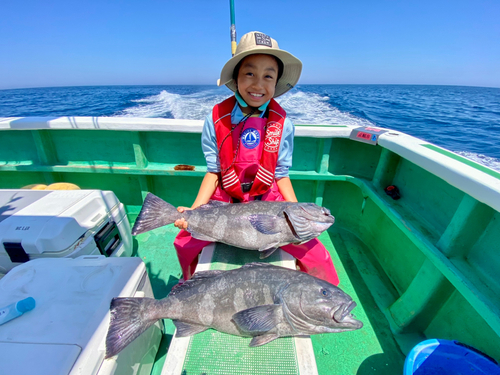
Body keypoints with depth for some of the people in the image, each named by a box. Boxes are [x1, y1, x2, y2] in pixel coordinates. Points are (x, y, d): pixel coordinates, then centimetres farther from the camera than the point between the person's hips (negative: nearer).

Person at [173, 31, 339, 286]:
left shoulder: (283, 123, -8)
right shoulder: (216, 119, -8)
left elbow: (281, 175, -2)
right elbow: (214, 171, -3)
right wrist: (195, 209, -14)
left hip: (269, 200, 0)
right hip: (225, 202, 2)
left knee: (315, 256, -11)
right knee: (185, 242, 0)